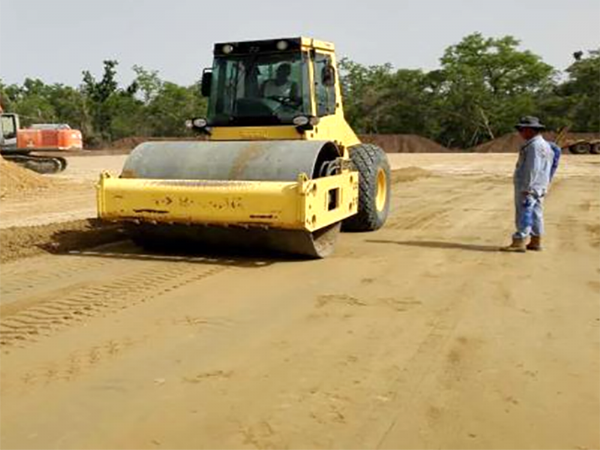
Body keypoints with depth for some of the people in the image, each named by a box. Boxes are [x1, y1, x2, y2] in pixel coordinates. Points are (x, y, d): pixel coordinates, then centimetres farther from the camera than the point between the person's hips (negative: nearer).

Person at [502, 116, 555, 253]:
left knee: (524, 215, -8)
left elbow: (533, 169, -22)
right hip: (539, 189, 10)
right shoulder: (544, 145, 17)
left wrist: (526, 188, -22)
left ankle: (519, 243, -7)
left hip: (529, 187, -10)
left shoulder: (534, 146, -16)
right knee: (535, 215, 13)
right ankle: (535, 243, 18)